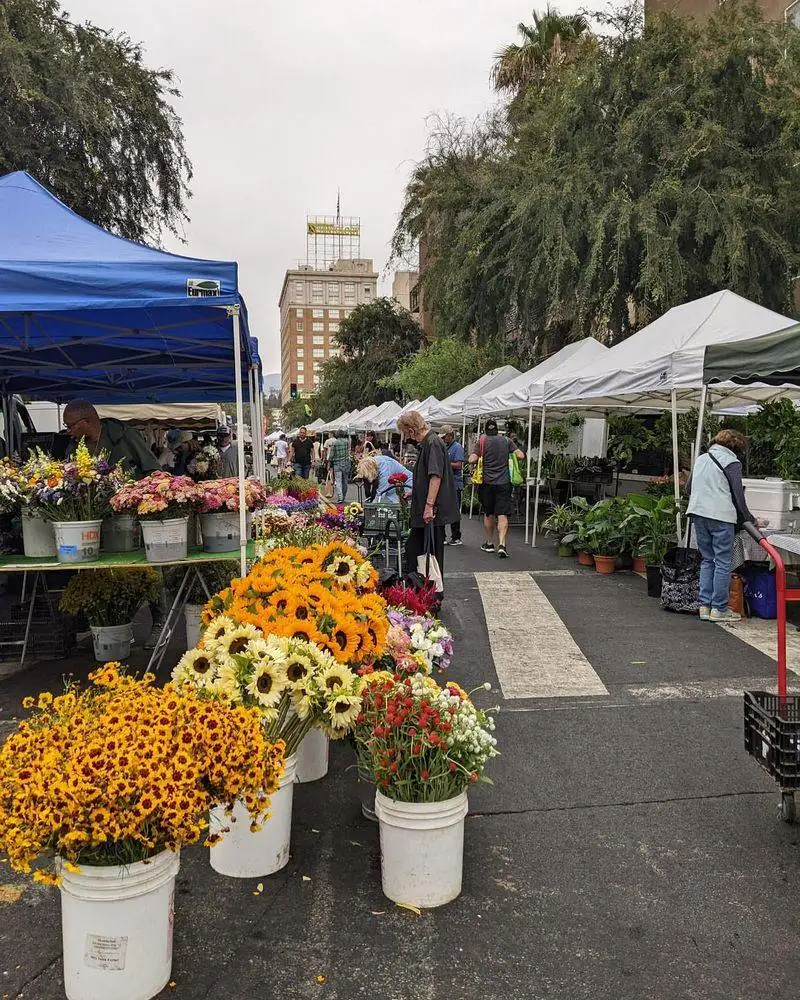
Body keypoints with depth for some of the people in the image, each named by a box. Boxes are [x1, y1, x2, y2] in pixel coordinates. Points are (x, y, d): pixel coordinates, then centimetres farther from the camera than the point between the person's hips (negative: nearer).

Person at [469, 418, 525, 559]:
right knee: (502, 515, -3)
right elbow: (521, 456, 1)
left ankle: (489, 544, 23)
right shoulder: (506, 441, 5)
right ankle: (502, 545, -17)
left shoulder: (483, 441, -1)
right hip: (504, 483, 1)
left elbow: (472, 460, -9)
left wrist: (472, 455, 13)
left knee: (488, 514, 13)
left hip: (487, 483, 0)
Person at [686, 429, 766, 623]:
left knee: (707, 560, 13)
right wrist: (751, 520, 5)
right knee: (723, 562, 0)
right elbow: (738, 496, -5)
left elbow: (688, 488, 23)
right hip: (721, 516, -7)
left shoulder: (701, 459, 18)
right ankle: (719, 609, 2)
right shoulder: (732, 462, -3)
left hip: (698, 513, 7)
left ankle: (705, 606, 11)